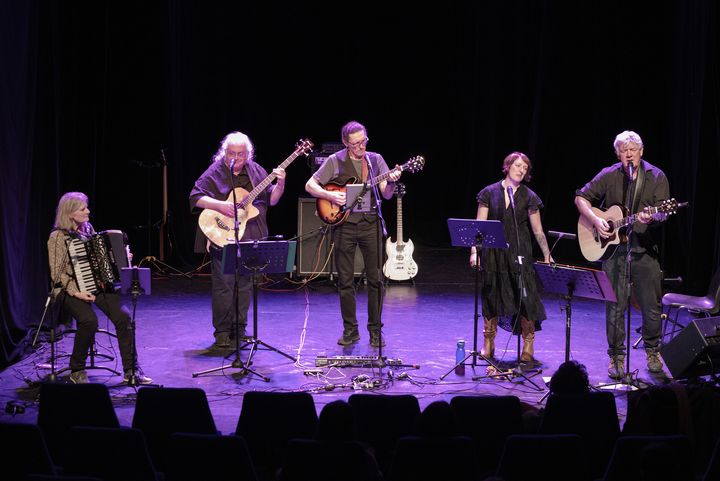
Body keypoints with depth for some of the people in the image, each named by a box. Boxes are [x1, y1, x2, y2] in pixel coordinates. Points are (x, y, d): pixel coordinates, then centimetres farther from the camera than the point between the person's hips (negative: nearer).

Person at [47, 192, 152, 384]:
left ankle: (131, 370, -10)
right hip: (70, 289, -6)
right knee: (89, 320, -33)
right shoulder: (57, 237, -8)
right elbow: (57, 274, -11)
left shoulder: (87, 228, 11)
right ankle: (77, 371, -12)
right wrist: (76, 292, -22)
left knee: (123, 316, -18)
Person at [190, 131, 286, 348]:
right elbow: (196, 197, -10)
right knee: (223, 285, -4)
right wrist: (220, 205, -23)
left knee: (245, 284, 9)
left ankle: (239, 328, 20)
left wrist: (280, 184, -8)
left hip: (251, 239, 4)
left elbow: (272, 199, 11)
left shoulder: (256, 171, 9)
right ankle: (222, 332, 5)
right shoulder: (214, 173, -4)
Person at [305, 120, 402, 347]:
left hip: (370, 224, 1)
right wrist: (330, 195, -15)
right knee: (345, 281, 3)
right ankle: (350, 330, 14)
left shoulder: (375, 159, 6)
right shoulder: (335, 161, 0)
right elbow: (310, 185, 1)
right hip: (344, 225, -1)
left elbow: (386, 194, 0)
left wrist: (391, 182, -22)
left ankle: (375, 330, 11)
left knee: (375, 279, 1)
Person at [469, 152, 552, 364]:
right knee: (491, 297, 5)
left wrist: (547, 255, 0)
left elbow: (538, 230, 7)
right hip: (493, 254, 1)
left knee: (524, 297, -6)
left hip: (519, 254, -1)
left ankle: (528, 349, 3)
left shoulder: (528, 197, 5)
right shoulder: (490, 193, 5)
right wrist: (474, 251, -5)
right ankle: (488, 346, 16)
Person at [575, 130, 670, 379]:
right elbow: (581, 197, 8)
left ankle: (652, 351, 23)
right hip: (613, 249, 0)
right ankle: (616, 356, 11)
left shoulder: (656, 177, 2)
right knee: (615, 305, 0)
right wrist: (595, 220, -8)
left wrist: (651, 218, -29)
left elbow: (662, 212, -6)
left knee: (651, 305, 5)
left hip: (645, 250, 0)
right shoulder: (609, 176, 5)